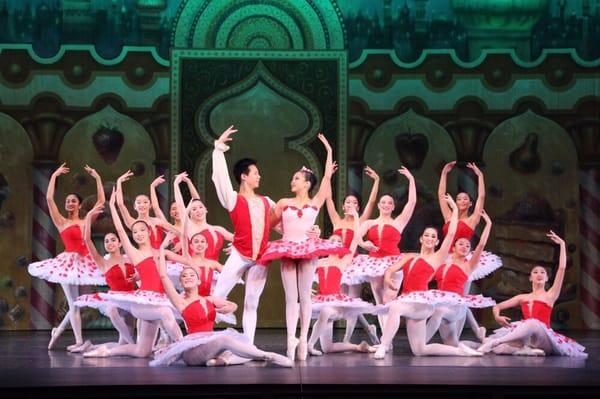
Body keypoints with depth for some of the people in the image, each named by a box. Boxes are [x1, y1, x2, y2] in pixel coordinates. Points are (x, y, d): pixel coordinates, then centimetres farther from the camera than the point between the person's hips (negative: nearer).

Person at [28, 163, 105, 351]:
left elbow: (101, 200, 10)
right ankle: (79, 341, -1)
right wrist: (54, 176, -2)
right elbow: (49, 199, -7)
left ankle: (58, 330, 26)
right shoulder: (61, 222, 3)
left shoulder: (86, 222, 11)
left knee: (75, 302, 8)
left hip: (84, 262, 4)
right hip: (69, 262, -4)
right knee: (73, 303, -4)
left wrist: (97, 178, 8)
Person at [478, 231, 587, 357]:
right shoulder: (522, 297, 21)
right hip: (526, 337, 4)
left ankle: (492, 342, -44)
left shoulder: (550, 295, 10)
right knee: (499, 348, -24)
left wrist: (562, 244, 5)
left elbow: (562, 268, 2)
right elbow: (498, 306, 19)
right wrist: (497, 316, -5)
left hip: (542, 336, -4)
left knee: (532, 323, -41)